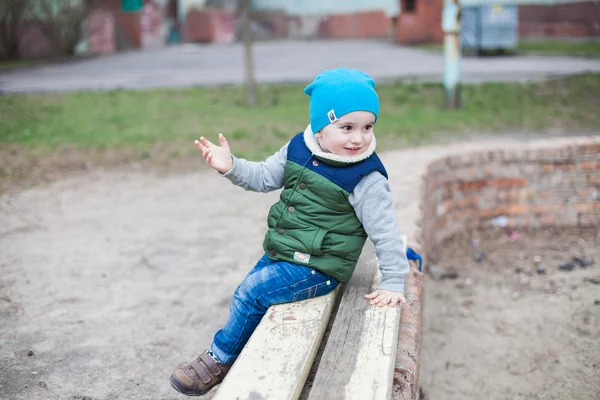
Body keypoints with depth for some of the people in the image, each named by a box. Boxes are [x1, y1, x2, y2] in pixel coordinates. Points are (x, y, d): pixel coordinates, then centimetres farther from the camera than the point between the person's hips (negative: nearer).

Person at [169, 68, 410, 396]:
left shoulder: (366, 179, -20)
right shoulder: (298, 148, -3)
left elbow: (385, 232, -14)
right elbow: (264, 177, 7)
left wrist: (393, 282, -12)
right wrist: (231, 166, -10)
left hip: (317, 268, -7)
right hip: (281, 253, 7)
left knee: (249, 294, -11)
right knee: (250, 292, 16)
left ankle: (220, 358, 10)